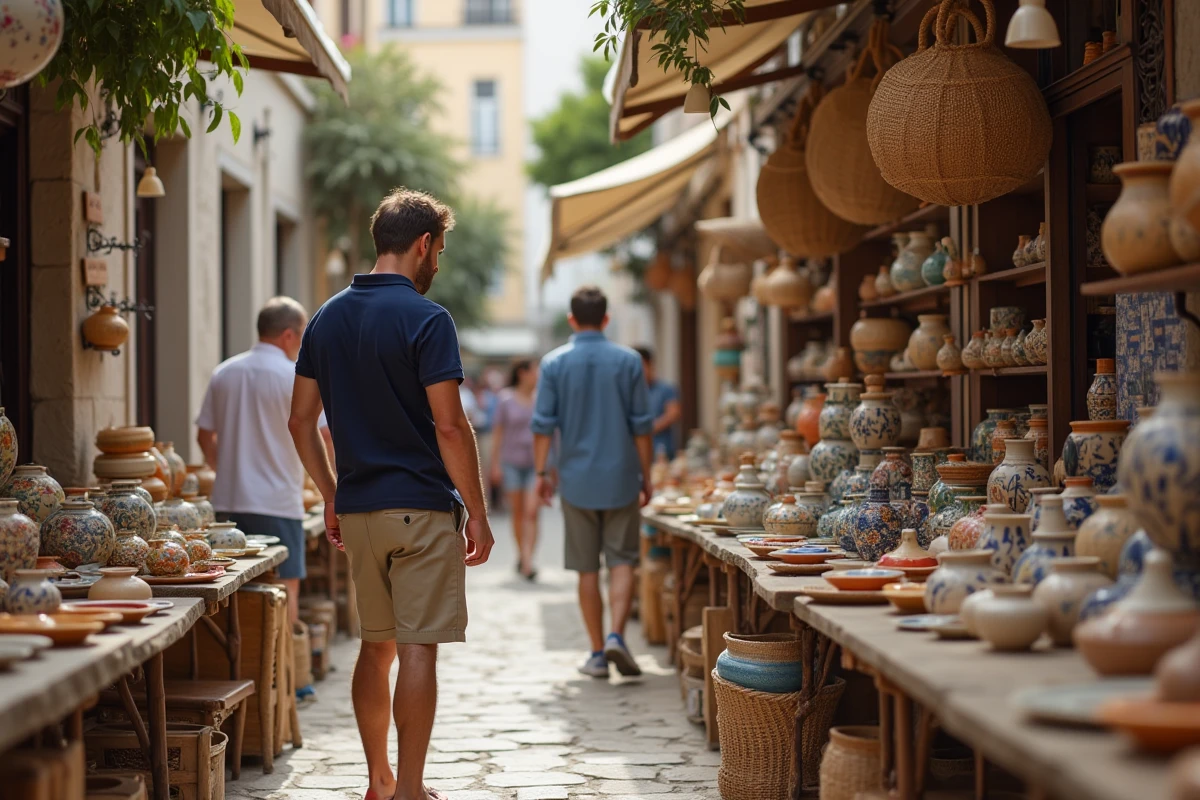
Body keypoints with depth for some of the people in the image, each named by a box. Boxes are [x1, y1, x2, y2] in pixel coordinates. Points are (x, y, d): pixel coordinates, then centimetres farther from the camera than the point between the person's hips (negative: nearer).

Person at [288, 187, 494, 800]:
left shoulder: (328, 318, 9)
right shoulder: (425, 319, -12)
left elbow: (301, 419, 10)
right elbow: (449, 427, -16)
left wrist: (331, 497, 17)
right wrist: (477, 512, -8)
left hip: (358, 510, 7)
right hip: (421, 508, -7)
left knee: (376, 647, 15)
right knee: (418, 650, -3)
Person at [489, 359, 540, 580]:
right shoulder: (506, 400, 0)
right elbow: (497, 433, 2)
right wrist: (495, 464, -1)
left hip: (535, 462, 0)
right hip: (512, 462, 0)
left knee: (531, 512, -11)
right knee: (518, 512, 7)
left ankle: (527, 563, -14)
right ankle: (521, 555, 25)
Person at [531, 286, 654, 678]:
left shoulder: (554, 363, -1)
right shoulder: (628, 361, -1)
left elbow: (543, 425, -3)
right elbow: (642, 425, 0)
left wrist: (540, 473, 6)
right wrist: (646, 476, 9)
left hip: (577, 480, 1)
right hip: (621, 477, 0)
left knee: (587, 568, 7)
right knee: (622, 561, 5)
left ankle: (598, 653, 10)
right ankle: (616, 635, -14)